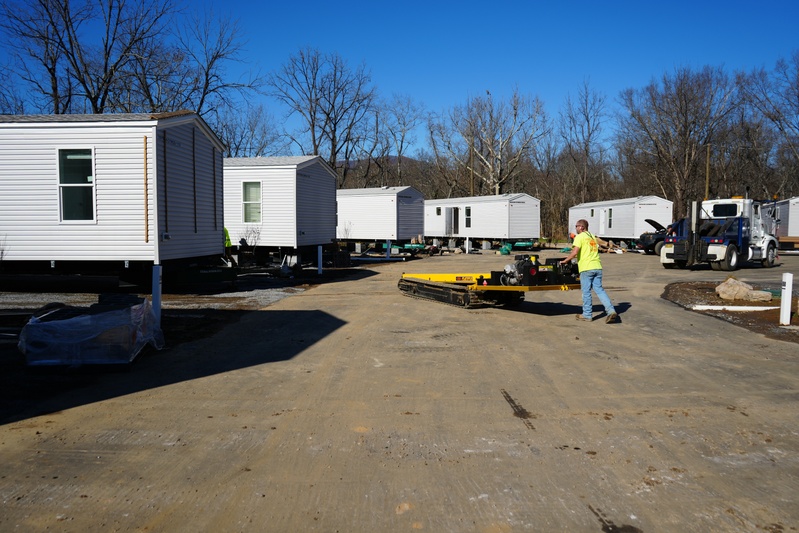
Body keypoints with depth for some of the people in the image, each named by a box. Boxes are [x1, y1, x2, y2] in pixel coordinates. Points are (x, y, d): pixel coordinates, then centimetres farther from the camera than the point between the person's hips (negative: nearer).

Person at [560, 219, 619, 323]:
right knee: (599, 290, 7)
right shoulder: (593, 237, 21)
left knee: (586, 292, 2)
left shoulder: (580, 237, -4)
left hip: (586, 268, -7)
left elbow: (575, 252, -15)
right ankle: (611, 310, -6)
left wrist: (565, 261, -4)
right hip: (597, 267, 7)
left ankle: (587, 315, 9)